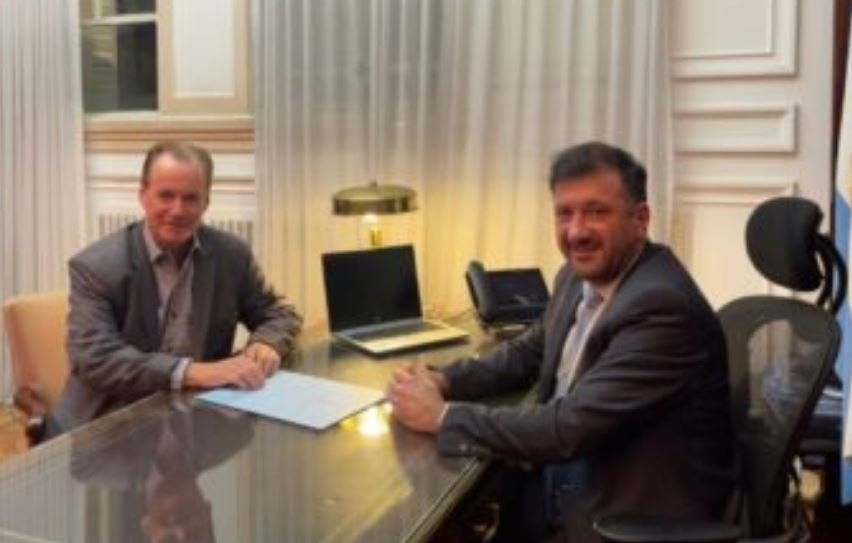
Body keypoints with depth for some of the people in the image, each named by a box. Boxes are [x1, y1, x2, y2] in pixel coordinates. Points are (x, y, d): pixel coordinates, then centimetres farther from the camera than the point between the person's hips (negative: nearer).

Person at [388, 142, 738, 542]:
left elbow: (570, 428, -28)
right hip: (564, 473, 7)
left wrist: (443, 416, -20)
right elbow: (527, 354, 14)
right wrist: (443, 381, -4)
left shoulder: (662, 305, -25)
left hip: (631, 509, -7)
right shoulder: (580, 276, 2)